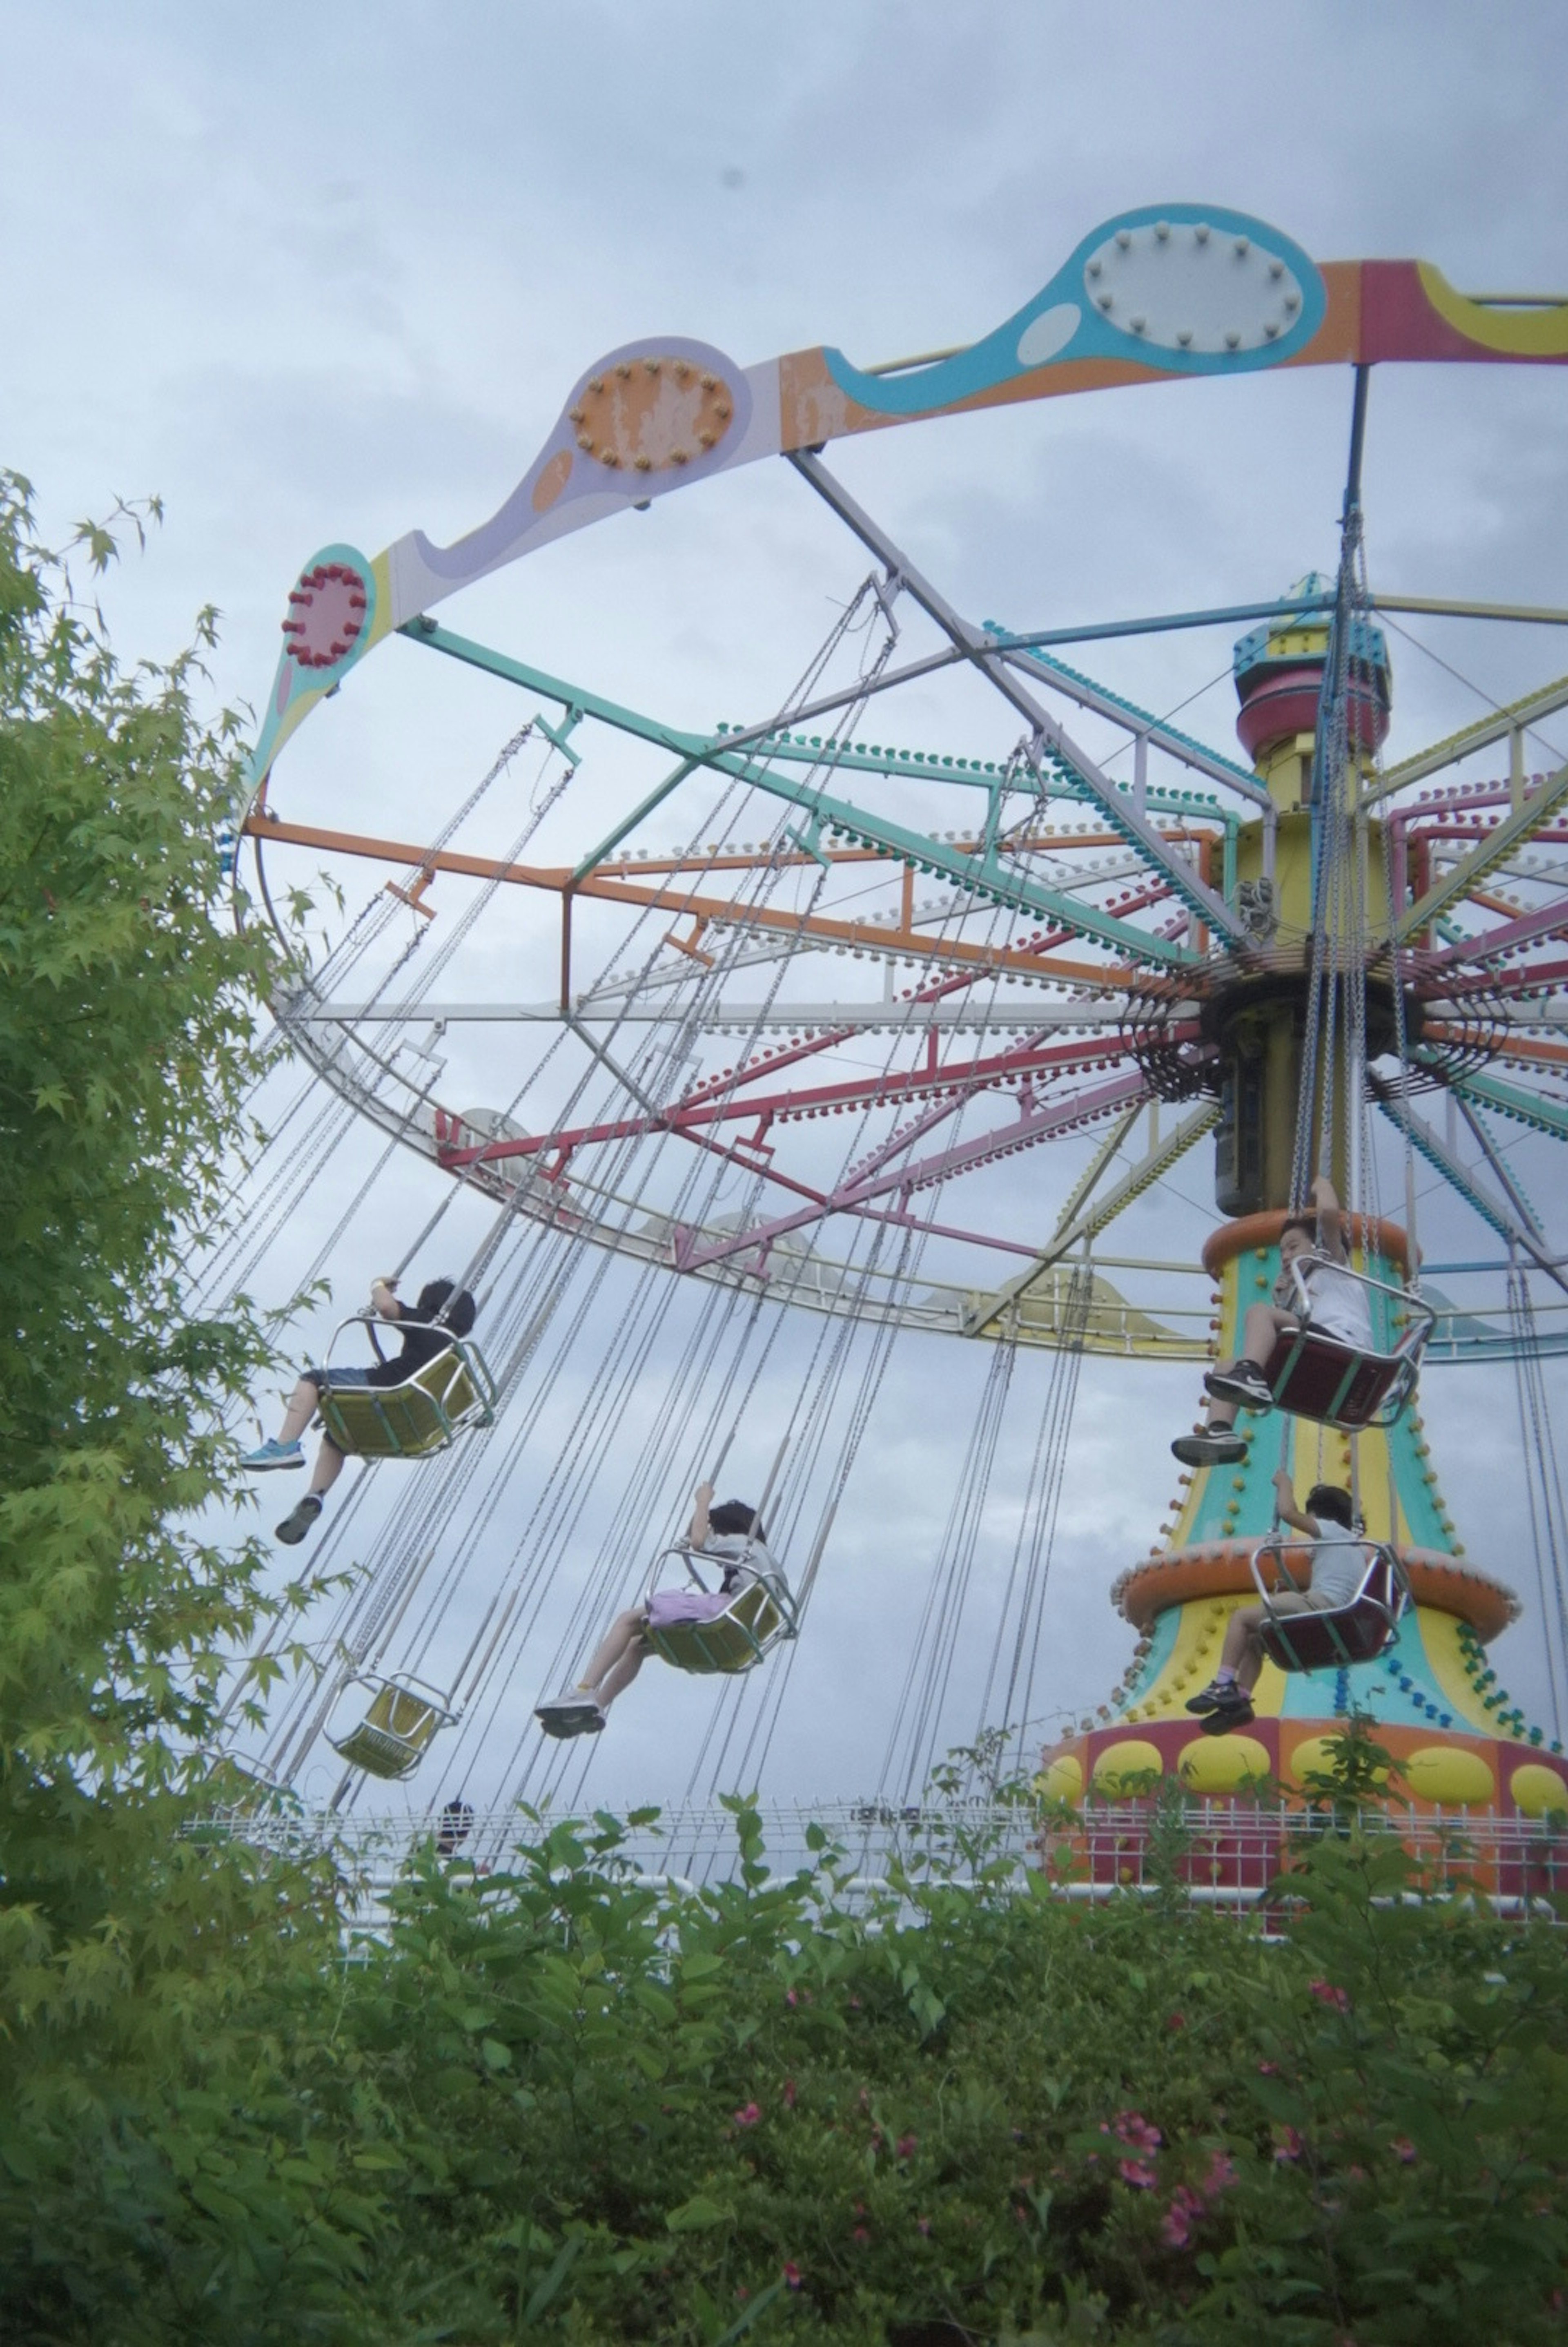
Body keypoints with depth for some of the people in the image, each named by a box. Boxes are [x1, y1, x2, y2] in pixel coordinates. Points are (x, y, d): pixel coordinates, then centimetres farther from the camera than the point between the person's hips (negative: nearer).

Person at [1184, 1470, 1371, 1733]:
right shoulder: (1354, 1541, 27)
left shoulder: (1330, 1529, 1)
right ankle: (1240, 1700, 3)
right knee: (1255, 1639, 18)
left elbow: (1287, 1512, -10)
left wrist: (1285, 1484, 8)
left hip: (1320, 1603, -10)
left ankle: (1224, 1686, -18)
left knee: (1242, 1617, -7)